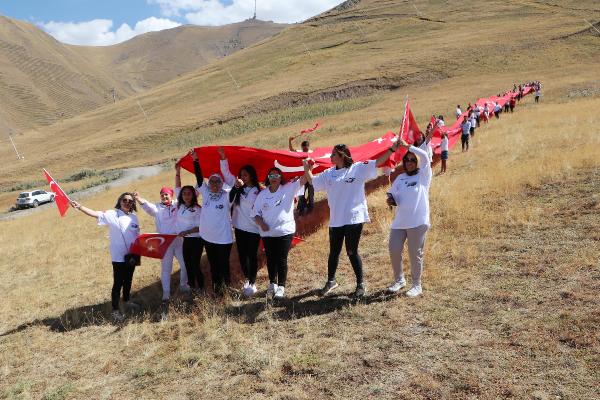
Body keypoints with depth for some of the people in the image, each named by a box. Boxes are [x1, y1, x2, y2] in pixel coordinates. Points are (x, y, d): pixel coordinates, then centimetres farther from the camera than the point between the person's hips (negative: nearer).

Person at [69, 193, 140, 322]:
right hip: (119, 256, -5)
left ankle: (126, 301, 40)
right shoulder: (112, 214, -10)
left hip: (131, 255, 5)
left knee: (128, 279, 20)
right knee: (118, 283, -1)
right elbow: (95, 214, -23)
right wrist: (80, 207, -37)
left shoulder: (134, 217, 5)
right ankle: (115, 310, 11)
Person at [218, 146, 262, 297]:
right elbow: (226, 173, 3)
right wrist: (223, 158, -7)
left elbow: (252, 204, -24)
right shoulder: (238, 186, 7)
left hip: (253, 228, -5)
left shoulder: (257, 191, -9)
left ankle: (252, 283, 16)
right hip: (239, 227, 5)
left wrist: (241, 188, -25)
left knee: (252, 256, 5)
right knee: (242, 255, 14)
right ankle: (246, 279, 31)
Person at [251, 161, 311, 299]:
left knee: (281, 260, 1)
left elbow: (303, 180, -15)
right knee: (270, 259, 13)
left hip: (285, 231, -3)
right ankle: (272, 283, 31)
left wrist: (306, 167, -33)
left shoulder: (288, 189, -3)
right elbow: (255, 212, 5)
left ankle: (281, 287, 11)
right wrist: (261, 223, -12)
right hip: (267, 233, 3)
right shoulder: (262, 194, 4)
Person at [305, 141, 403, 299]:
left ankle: (360, 284, 18)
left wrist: (392, 149, -19)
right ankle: (331, 281, 36)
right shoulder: (328, 173, 9)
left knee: (352, 252, -1)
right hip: (336, 220, 5)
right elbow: (312, 181, 20)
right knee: (334, 252, 15)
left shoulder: (358, 168, -5)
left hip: (354, 219, -5)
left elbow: (377, 162, -10)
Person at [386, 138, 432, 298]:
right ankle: (399, 280, 28)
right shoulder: (400, 178, 15)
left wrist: (407, 146, -17)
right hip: (399, 222, 5)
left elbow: (424, 156, -16)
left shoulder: (424, 175, 0)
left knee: (415, 254, 2)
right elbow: (392, 195, 21)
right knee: (394, 251, 6)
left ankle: (417, 285, 19)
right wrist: (391, 201, -2)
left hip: (418, 222, -5)